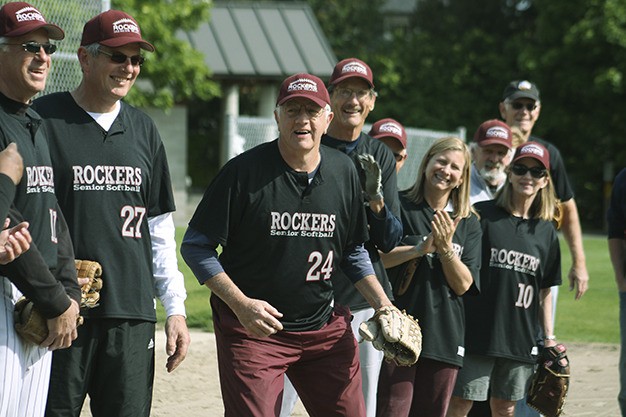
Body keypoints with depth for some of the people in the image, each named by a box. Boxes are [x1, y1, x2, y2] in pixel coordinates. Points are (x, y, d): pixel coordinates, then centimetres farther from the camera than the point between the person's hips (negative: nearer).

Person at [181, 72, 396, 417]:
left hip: (325, 327, 5)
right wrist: (241, 304, -19)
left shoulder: (344, 172, 5)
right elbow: (195, 246, -9)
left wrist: (382, 305, 5)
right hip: (251, 328, -5)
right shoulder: (244, 171, -11)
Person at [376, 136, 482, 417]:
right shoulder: (398, 206, 3)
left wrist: (446, 247, -11)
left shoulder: (469, 223, 12)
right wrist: (420, 249, -17)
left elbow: (463, 285, 4)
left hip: (445, 338, 4)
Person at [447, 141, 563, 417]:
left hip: (521, 339, 4)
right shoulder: (482, 215, -2)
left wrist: (549, 337, 12)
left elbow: (545, 291, 15)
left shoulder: (546, 231, 11)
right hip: (477, 330, -4)